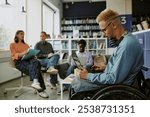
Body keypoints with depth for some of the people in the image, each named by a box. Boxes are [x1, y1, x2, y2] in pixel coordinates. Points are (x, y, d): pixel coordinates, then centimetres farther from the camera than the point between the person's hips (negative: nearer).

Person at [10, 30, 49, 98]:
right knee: (33, 68, -35)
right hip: (19, 62, -4)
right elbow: (13, 56, 0)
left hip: (28, 59, 4)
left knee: (36, 62, -36)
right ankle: (41, 90, -43)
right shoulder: (12, 45, 15)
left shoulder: (26, 45, 31)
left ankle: (35, 82, -54)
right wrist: (22, 53, -20)